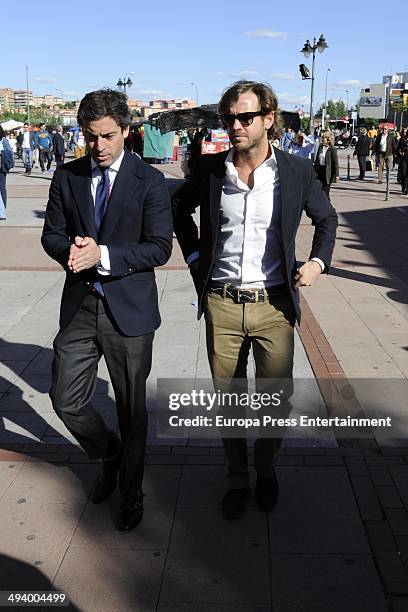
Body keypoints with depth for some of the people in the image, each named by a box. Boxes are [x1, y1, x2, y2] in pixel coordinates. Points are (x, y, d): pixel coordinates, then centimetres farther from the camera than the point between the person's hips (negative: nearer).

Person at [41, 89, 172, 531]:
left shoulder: (149, 180, -6)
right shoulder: (67, 176, 5)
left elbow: (160, 247, -11)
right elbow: (51, 234, 7)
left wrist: (103, 255, -23)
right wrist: (71, 250, -17)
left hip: (129, 309, -3)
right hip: (79, 307, 4)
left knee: (131, 407, 10)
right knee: (67, 401, 7)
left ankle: (131, 492, 33)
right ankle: (109, 455, 39)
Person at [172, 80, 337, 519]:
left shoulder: (297, 171, -4)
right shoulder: (210, 168, -1)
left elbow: (327, 219, 13)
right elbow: (179, 208, 18)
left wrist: (318, 261, -2)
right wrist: (194, 255, 9)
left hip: (273, 305, -1)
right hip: (222, 304, 1)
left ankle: (266, 470, 37)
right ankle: (236, 479, 33)